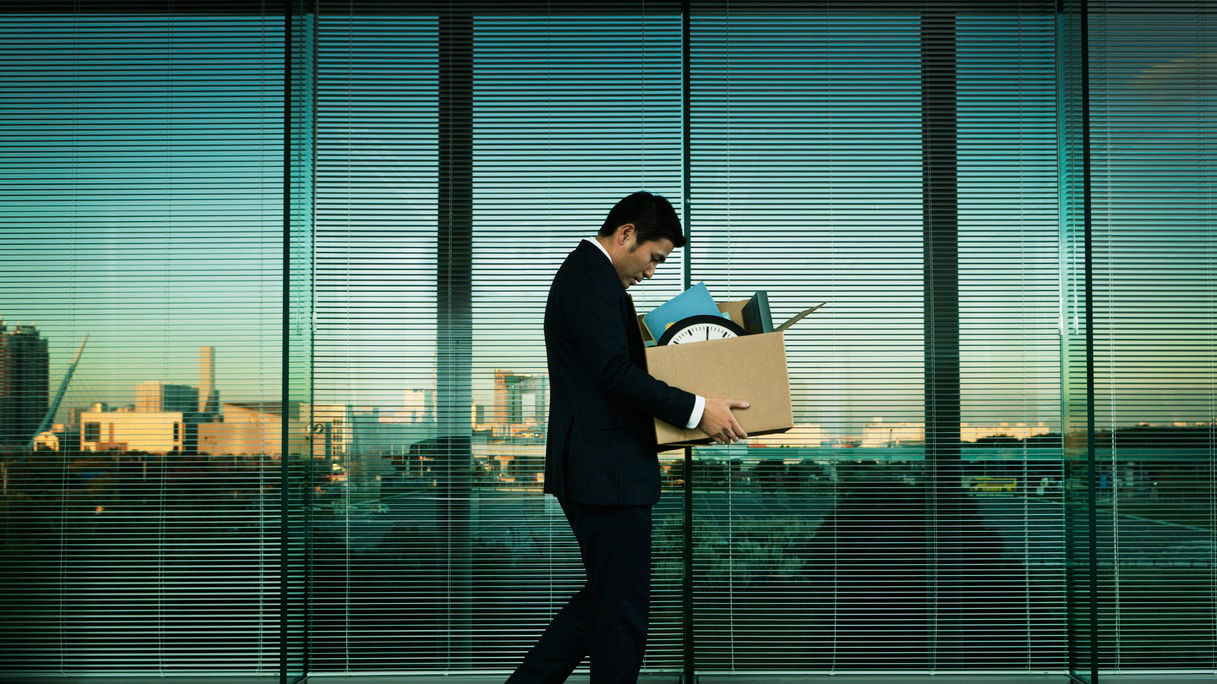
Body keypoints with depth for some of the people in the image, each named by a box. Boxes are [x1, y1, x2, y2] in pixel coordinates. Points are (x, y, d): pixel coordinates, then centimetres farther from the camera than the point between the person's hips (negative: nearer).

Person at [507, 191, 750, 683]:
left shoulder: (585, 272, 20)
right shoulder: (593, 275, -14)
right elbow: (614, 373, -24)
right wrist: (696, 409, -21)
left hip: (593, 470, 11)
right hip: (607, 472, -11)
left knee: (602, 600, 18)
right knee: (624, 611, -2)